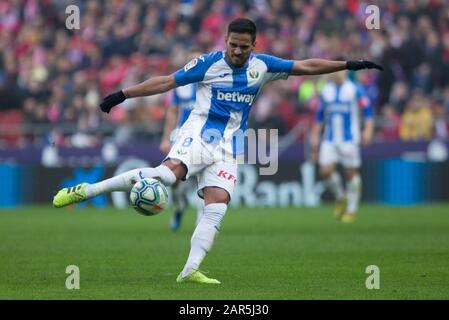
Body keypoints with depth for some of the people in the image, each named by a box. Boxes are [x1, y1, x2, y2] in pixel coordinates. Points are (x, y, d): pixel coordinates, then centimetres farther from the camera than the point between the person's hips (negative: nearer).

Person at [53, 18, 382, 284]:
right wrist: (123, 94, -5)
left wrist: (348, 64, 6)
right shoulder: (208, 63, -4)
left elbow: (306, 66, 10)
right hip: (198, 135, -5)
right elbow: (167, 81, -1)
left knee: (217, 206, -13)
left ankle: (190, 270, -13)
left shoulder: (262, 66, 6)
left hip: (226, 148, 5)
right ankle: (83, 191, -26)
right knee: (167, 173, -30)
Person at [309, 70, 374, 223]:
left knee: (351, 172, -1)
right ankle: (340, 197, 16)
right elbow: (320, 115, 18)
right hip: (329, 139, 4)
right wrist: (315, 135, 16)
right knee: (326, 170, -9)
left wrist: (368, 130, -13)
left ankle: (352, 209, 9)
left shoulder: (355, 89, -3)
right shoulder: (326, 90, 10)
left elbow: (367, 109, -3)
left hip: (349, 139, -4)